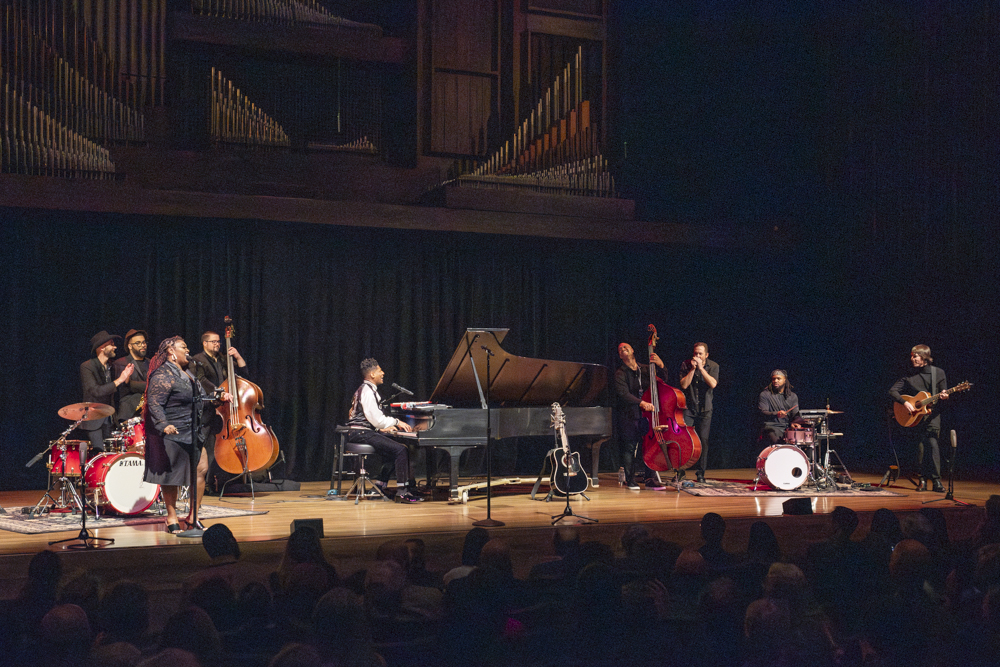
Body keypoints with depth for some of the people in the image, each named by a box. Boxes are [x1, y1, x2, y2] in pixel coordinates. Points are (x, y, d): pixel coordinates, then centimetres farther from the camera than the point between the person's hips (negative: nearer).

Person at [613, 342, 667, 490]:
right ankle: (630, 480, 8)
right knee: (629, 447, -4)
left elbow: (663, 379, 16)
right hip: (628, 416, -4)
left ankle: (650, 479, 5)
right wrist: (641, 402, -30)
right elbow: (624, 394, -16)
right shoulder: (620, 374, -2)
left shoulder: (644, 371, 13)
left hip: (645, 414, 4)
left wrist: (660, 365, -3)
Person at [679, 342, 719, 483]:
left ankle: (701, 473, 7)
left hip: (705, 409, 1)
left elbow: (713, 384, -15)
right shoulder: (686, 365, -1)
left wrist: (701, 368, -17)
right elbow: (684, 384, -11)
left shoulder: (713, 366, 1)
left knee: (703, 440, -3)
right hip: (688, 407, -1)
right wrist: (693, 368, -15)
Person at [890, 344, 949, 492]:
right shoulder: (909, 376, 6)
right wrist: (905, 403, -12)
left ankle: (936, 481, -16)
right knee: (920, 447, -3)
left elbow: (944, 394, 6)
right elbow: (893, 390, 3)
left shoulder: (938, 373, 3)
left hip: (932, 414, -2)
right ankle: (923, 479, 8)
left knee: (932, 443, -16)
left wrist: (944, 396, -18)